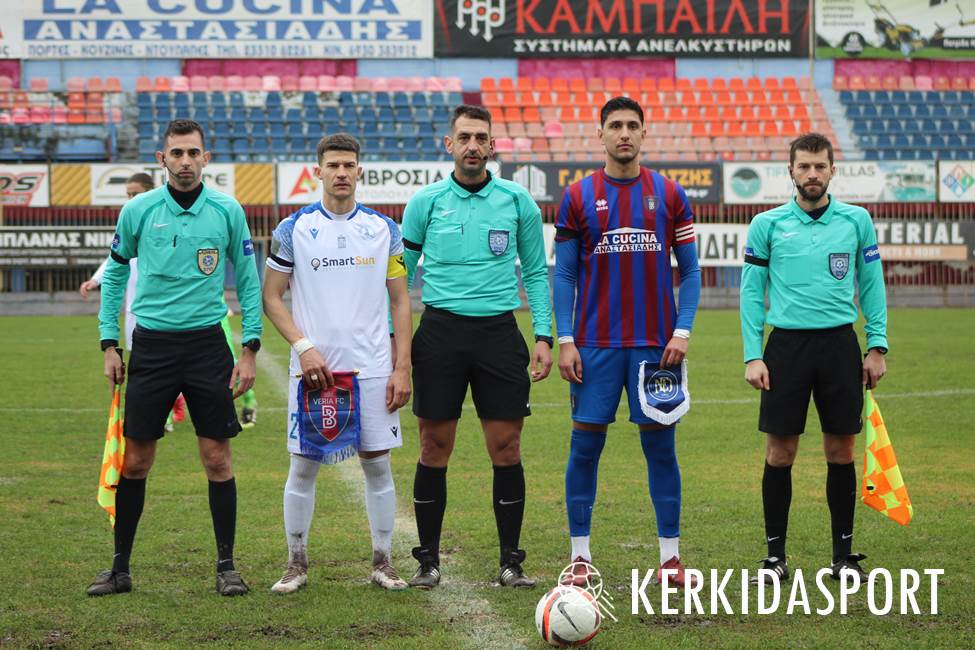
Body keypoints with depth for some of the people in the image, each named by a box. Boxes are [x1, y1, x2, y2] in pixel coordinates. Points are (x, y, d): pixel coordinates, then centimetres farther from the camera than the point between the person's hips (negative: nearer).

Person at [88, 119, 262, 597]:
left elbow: (248, 282, 6)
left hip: (207, 344, 0)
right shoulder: (137, 211, 0)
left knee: (217, 458, -1)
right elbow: (114, 275, 10)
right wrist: (109, 343, 4)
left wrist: (249, 350, 0)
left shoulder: (227, 211, -1)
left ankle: (226, 566, 10)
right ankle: (120, 567, 12)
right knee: (134, 461, 2)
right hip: (151, 345, 0)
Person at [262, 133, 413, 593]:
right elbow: (271, 297, 3)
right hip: (313, 367, -1)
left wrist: (402, 367, -1)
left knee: (377, 465, 4)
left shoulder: (384, 229, 5)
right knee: (303, 466, 2)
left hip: (372, 368, 1)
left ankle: (383, 562, 14)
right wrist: (304, 346, -11)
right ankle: (297, 563, 13)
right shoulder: (293, 229, 0)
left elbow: (400, 300, 7)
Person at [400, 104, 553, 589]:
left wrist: (543, 336, 2)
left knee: (506, 449, -1)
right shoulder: (425, 202, 3)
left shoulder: (517, 202, 5)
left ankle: (511, 562, 9)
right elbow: (400, 273, 8)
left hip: (499, 331, 1)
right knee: (434, 449, 1)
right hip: (441, 331, 0)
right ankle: (428, 561, 11)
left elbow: (536, 272, 11)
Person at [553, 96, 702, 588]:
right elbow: (563, 275, 4)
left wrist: (682, 332, -4)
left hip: (655, 344, 0)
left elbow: (690, 271, 7)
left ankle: (669, 555, 9)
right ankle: (580, 555, 8)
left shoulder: (668, 195, 5)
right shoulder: (578, 196, 3)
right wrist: (564, 340, -5)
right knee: (585, 444, 1)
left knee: (660, 445, 3)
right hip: (595, 345, 0)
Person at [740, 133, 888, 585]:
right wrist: (752, 356, -3)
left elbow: (872, 285, 10)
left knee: (841, 449, 3)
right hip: (786, 344, -1)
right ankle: (775, 555, 8)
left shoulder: (857, 221, 6)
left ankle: (843, 553, 13)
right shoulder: (767, 225, 2)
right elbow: (752, 292, 4)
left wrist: (877, 345, 4)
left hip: (840, 344, 1)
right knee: (780, 452, 0)